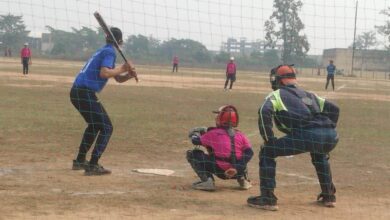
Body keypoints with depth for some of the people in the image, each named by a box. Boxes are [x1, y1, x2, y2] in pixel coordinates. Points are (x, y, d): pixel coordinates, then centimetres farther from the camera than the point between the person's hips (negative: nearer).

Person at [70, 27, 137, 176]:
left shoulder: (103, 51, 24)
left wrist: (129, 75, 6)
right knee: (106, 128, -7)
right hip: (85, 93, -10)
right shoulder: (109, 52, -5)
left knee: (95, 125, 27)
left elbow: (118, 78, 25)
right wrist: (122, 68, -10)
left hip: (77, 91, 10)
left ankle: (80, 161, 31)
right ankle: (93, 166, -15)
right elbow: (103, 73, -22)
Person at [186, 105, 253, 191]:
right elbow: (249, 152, -3)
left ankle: (207, 180, -7)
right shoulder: (240, 135, 9)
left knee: (192, 154, 7)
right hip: (238, 172, 5)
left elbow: (196, 141, 11)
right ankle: (242, 179, 18)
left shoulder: (213, 133, 1)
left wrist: (195, 134, 34)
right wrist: (237, 168, -10)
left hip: (219, 170, -5)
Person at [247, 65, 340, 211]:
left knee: (267, 152, 10)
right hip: (332, 136, 6)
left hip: (307, 135, -6)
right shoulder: (309, 94, 36)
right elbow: (333, 109, 30)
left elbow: (264, 112, -1)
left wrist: (268, 140, 4)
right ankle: (328, 196, 41)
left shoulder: (277, 94, 19)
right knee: (319, 154, 41)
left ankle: (267, 199, 4)